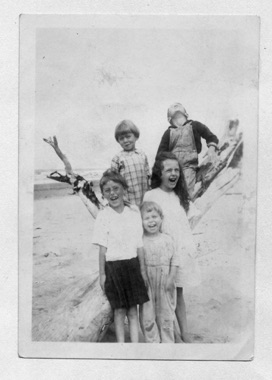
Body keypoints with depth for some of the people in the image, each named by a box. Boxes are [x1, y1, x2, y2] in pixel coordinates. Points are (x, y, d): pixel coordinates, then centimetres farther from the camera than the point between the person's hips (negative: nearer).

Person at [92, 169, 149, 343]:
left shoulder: (134, 211, -1)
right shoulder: (103, 216, -6)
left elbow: (139, 244, 3)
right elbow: (103, 248, -3)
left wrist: (143, 269, 6)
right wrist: (102, 274, -2)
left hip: (133, 265, 2)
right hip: (113, 266, -2)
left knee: (133, 310, 8)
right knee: (119, 310, 8)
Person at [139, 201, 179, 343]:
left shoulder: (167, 240, -1)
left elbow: (174, 260, 1)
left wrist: (171, 278, -8)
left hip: (164, 284, 1)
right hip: (146, 284, 0)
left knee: (166, 315, 11)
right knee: (147, 316, 3)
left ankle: (168, 342, 25)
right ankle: (153, 342, 18)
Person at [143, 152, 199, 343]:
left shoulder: (179, 195, 8)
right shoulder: (151, 196, -9)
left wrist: (191, 247, 12)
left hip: (183, 249, 5)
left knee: (178, 291, 13)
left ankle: (185, 333, 22)